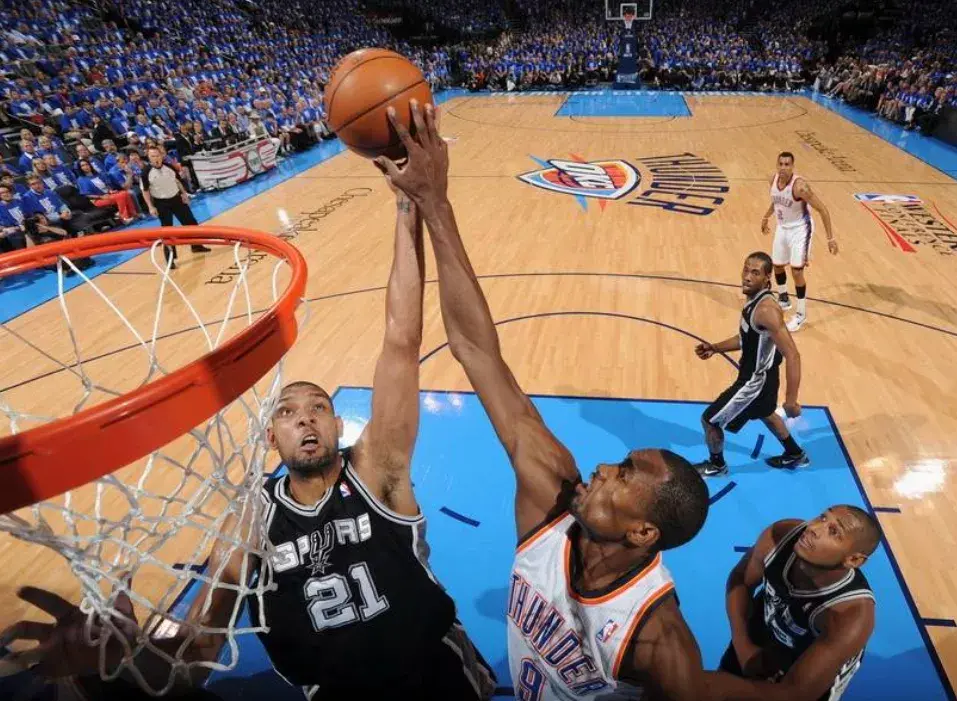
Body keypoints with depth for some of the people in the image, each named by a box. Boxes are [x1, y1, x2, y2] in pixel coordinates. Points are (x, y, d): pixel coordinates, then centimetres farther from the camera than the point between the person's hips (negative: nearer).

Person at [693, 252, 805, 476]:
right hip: (758, 375, 10)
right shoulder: (753, 298, -2)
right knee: (765, 414, 36)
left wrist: (791, 400, -32)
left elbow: (792, 356, -32)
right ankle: (795, 455, 56)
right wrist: (715, 348, 4)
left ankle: (716, 465, 31)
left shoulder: (766, 310, -31)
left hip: (756, 380, -10)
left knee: (710, 420, 5)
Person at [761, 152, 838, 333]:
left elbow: (822, 209, -24)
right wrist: (765, 217, 28)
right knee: (777, 266, 17)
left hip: (800, 229, -7)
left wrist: (830, 237, -26)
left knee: (797, 271, -10)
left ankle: (801, 314, 5)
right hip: (782, 228, 7)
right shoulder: (774, 180, -8)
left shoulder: (800, 186, -29)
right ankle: (783, 299, 42)